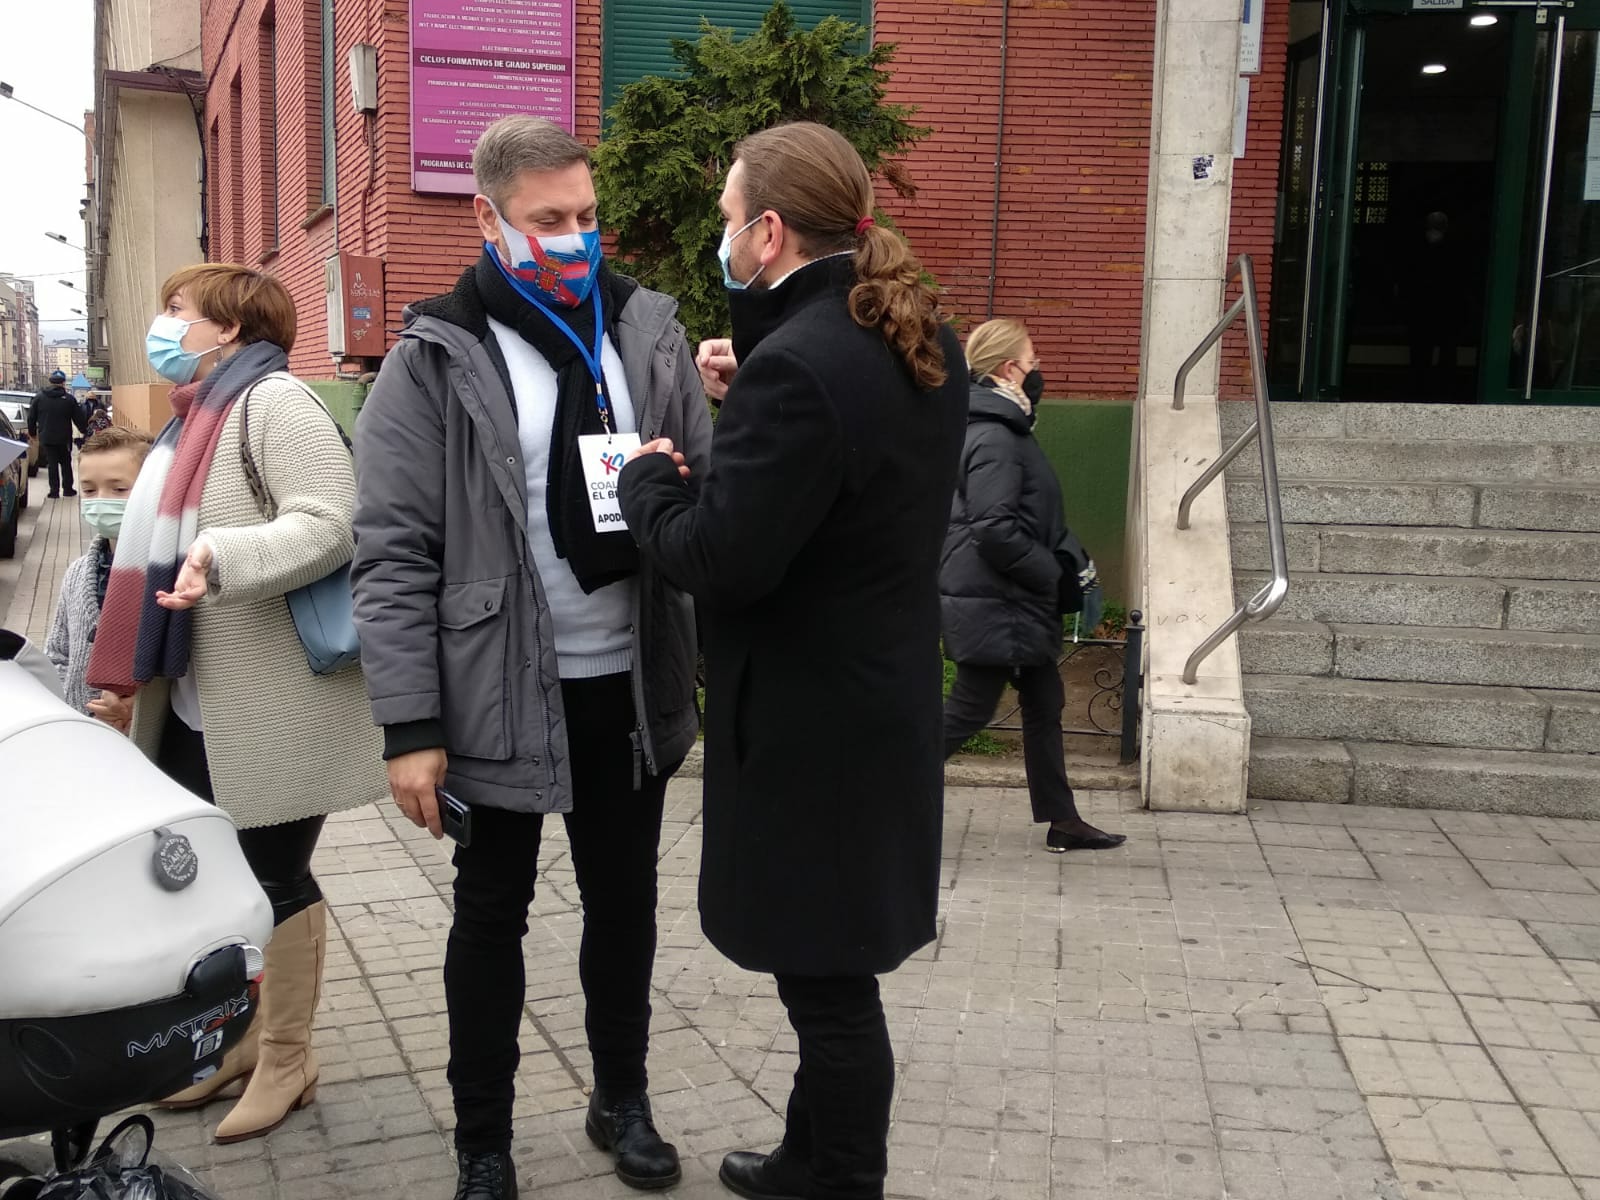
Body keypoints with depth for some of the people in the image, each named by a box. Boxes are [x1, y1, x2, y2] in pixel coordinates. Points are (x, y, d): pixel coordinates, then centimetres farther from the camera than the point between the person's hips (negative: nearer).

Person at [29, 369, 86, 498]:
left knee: (52, 463, 5)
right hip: (64, 438, -1)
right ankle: (67, 489, 14)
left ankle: (54, 490, 1)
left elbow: (31, 418, 6)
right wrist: (84, 430, 13)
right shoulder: (69, 399, -7)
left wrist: (32, 432, 18)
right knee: (66, 463, 12)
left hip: (46, 438, 1)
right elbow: (79, 418, -2)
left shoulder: (39, 397, 0)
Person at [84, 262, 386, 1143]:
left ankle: (286, 1060, 17)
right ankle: (236, 1035, 31)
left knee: (273, 880, 2)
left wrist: (219, 560, -36)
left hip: (270, 704, -9)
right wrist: (129, 672, 20)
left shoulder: (272, 402, -11)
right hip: (193, 704, 9)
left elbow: (330, 526, -23)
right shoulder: (194, 418, 17)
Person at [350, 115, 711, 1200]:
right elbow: (394, 556, -11)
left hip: (631, 684, 4)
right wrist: (411, 726, -15)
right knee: (492, 916, 12)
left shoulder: (648, 331, 4)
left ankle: (623, 1102, 39)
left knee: (625, 902, 17)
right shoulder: (437, 359, -7)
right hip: (503, 691, -3)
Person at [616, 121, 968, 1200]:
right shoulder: (921, 339, 6)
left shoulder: (799, 365, -24)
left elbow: (718, 559, -23)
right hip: (882, 697, 10)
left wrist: (649, 477, -5)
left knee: (829, 980, 7)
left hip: (809, 722, -10)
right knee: (831, 968, 22)